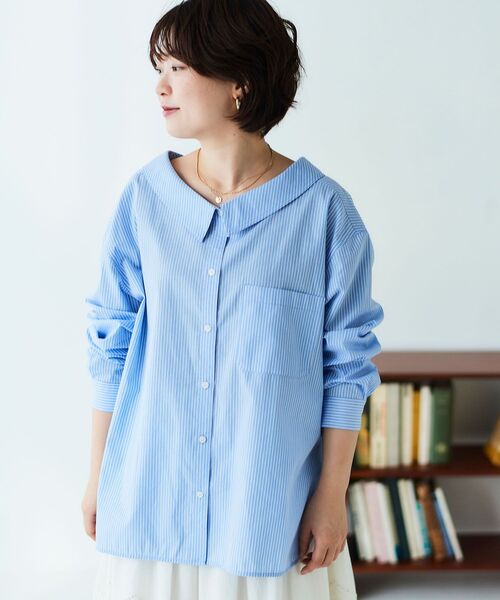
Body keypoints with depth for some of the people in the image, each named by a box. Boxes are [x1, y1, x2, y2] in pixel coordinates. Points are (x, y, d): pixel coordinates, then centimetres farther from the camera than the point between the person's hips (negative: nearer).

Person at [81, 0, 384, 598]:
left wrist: (333, 496, -4)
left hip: (269, 500, -2)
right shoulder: (144, 196, -2)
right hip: (148, 495, 2)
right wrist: (97, 474, 5)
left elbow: (347, 364, -5)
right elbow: (111, 344, 4)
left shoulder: (324, 210, -10)